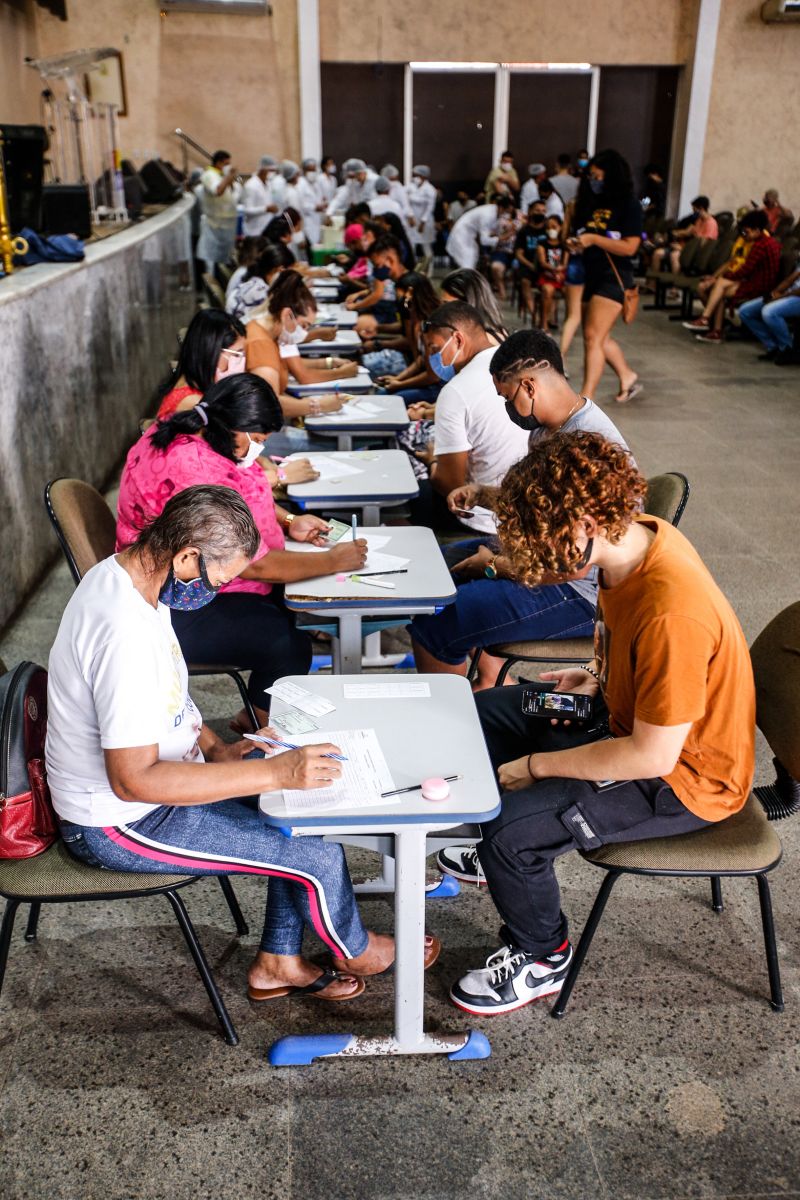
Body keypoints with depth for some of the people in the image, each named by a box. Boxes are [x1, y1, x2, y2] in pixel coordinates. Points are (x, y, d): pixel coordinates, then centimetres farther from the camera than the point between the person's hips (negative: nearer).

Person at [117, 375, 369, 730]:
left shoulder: (181, 432, 0)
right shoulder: (197, 474, -32)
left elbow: (241, 495, 18)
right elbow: (254, 565, -28)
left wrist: (289, 521, 4)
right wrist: (334, 561, -18)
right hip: (177, 614, -11)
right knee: (290, 647, -18)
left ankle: (256, 711, 25)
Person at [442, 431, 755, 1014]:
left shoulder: (672, 610, -37)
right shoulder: (636, 535, -9)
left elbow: (653, 757, -30)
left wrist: (537, 765, -20)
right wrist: (598, 676, -4)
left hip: (682, 776, -9)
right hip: (631, 714, 9)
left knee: (511, 831, -22)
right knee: (486, 712, 14)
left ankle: (543, 959, 9)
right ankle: (505, 850, 36)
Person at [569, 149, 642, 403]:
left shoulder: (628, 205, -7)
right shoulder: (589, 202, 10)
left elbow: (629, 247, -15)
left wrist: (594, 239, -21)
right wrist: (574, 244, -2)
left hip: (614, 277, -7)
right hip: (590, 275, 8)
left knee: (593, 336, -17)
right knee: (601, 338, 15)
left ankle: (586, 398, -18)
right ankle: (628, 377, 35)